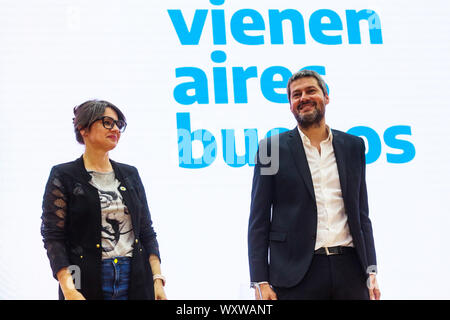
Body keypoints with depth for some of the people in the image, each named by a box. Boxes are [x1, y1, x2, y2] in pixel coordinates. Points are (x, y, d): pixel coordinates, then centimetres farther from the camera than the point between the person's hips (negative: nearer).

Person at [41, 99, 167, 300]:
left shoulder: (130, 174, 12)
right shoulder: (63, 176, -2)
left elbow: (146, 231, 12)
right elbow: (53, 236, -8)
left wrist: (157, 279, 1)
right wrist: (69, 290, -18)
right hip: (88, 283, -4)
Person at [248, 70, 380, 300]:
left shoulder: (353, 146, 12)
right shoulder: (273, 148, 3)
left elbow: (361, 215, 14)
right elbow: (259, 221, 1)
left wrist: (371, 272, 7)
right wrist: (260, 281, -6)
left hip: (349, 271, 3)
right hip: (297, 273, -2)